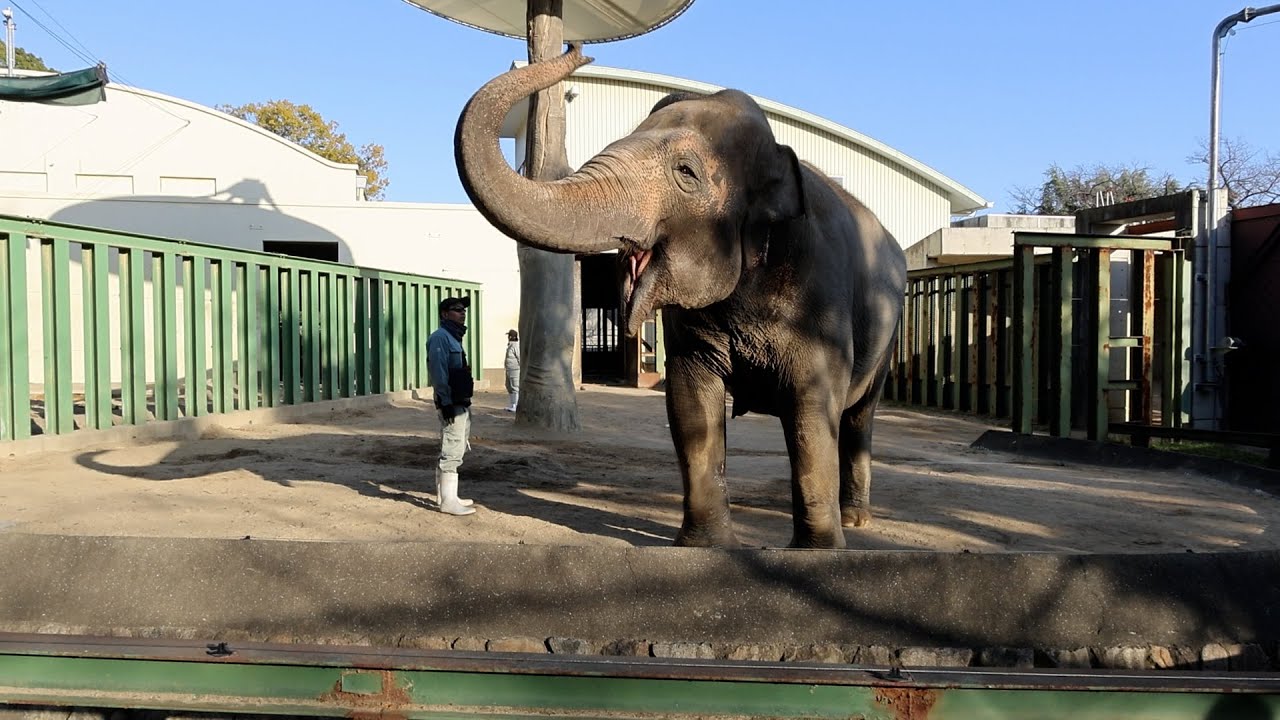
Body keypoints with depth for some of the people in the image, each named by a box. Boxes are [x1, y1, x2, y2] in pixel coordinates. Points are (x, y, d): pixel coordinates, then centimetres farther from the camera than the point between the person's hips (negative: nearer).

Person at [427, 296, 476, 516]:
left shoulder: (454, 338, 18)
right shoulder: (440, 337, -12)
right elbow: (438, 373, -19)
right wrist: (446, 403, -23)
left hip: (462, 404, 10)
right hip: (451, 405, -10)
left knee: (455, 451, 16)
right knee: (452, 453, -9)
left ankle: (446, 495, 24)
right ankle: (448, 501, -6)